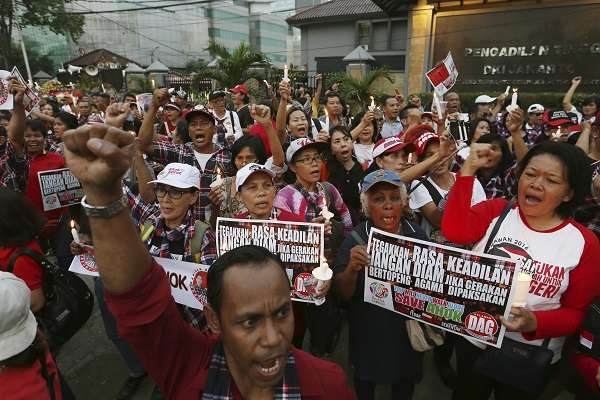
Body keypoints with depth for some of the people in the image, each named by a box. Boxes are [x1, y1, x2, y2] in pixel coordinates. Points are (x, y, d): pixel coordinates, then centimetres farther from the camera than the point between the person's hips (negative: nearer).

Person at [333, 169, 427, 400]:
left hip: (408, 331, 2)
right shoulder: (355, 239, -16)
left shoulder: (418, 236, -9)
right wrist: (352, 269, -37)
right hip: (368, 333, -2)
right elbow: (342, 294, -17)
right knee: (365, 381, 21)